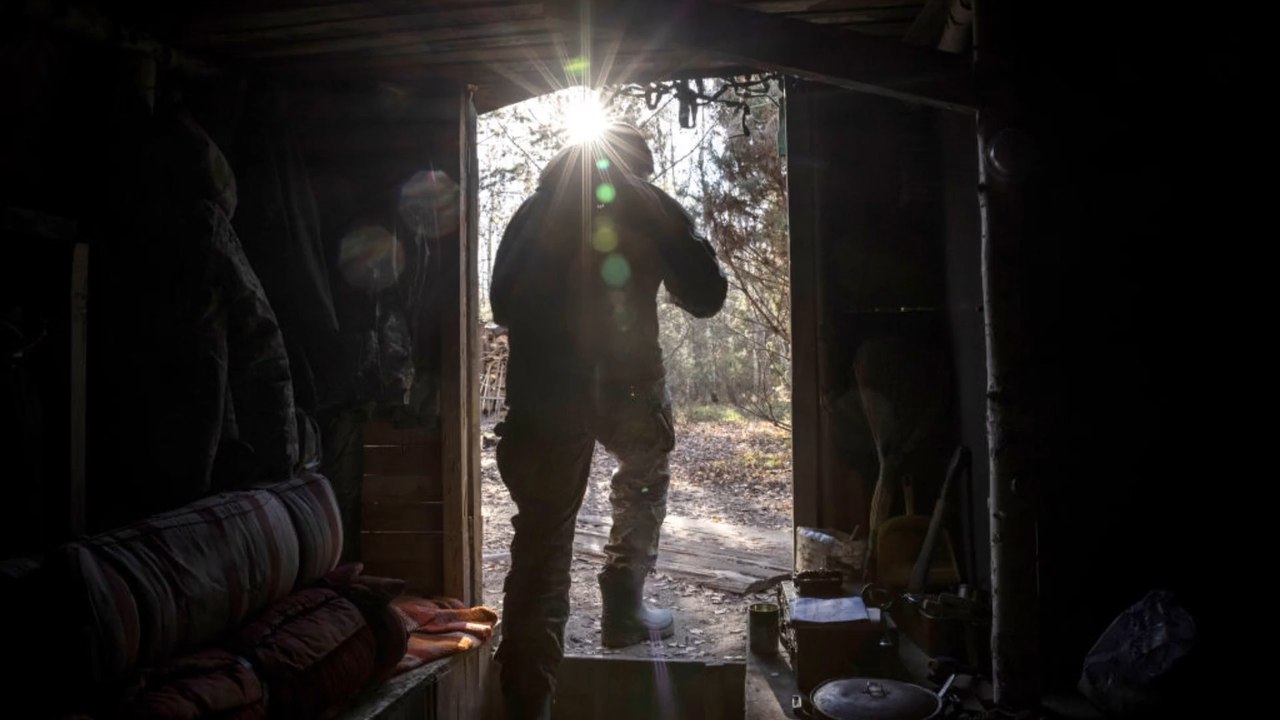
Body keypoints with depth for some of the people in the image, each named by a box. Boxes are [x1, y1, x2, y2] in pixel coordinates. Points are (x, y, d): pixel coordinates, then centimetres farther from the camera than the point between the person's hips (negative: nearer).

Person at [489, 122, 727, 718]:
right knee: (644, 478, 28)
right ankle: (623, 610, 25)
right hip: (624, 378, -1)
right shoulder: (650, 206, 9)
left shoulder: (534, 211, 17)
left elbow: (503, 305, 16)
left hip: (544, 385, 2)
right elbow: (705, 297, 7)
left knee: (543, 534, 2)